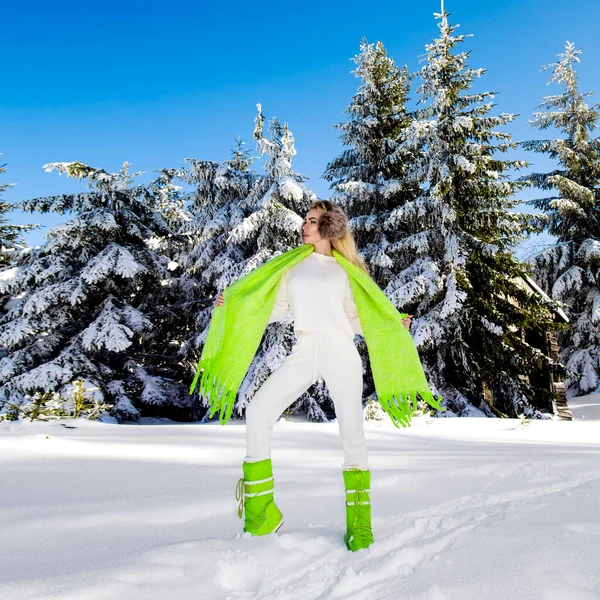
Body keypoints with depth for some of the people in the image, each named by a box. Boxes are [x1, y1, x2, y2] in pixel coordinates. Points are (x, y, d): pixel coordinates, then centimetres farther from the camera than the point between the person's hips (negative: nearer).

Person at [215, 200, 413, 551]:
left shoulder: (344, 270, 12)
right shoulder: (293, 266, 17)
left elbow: (355, 318, 11)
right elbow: (277, 310, 15)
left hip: (340, 353, -1)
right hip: (303, 354, 2)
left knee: (352, 434, -4)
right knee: (258, 412, -15)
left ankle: (359, 524, 10)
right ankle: (262, 515, -4)